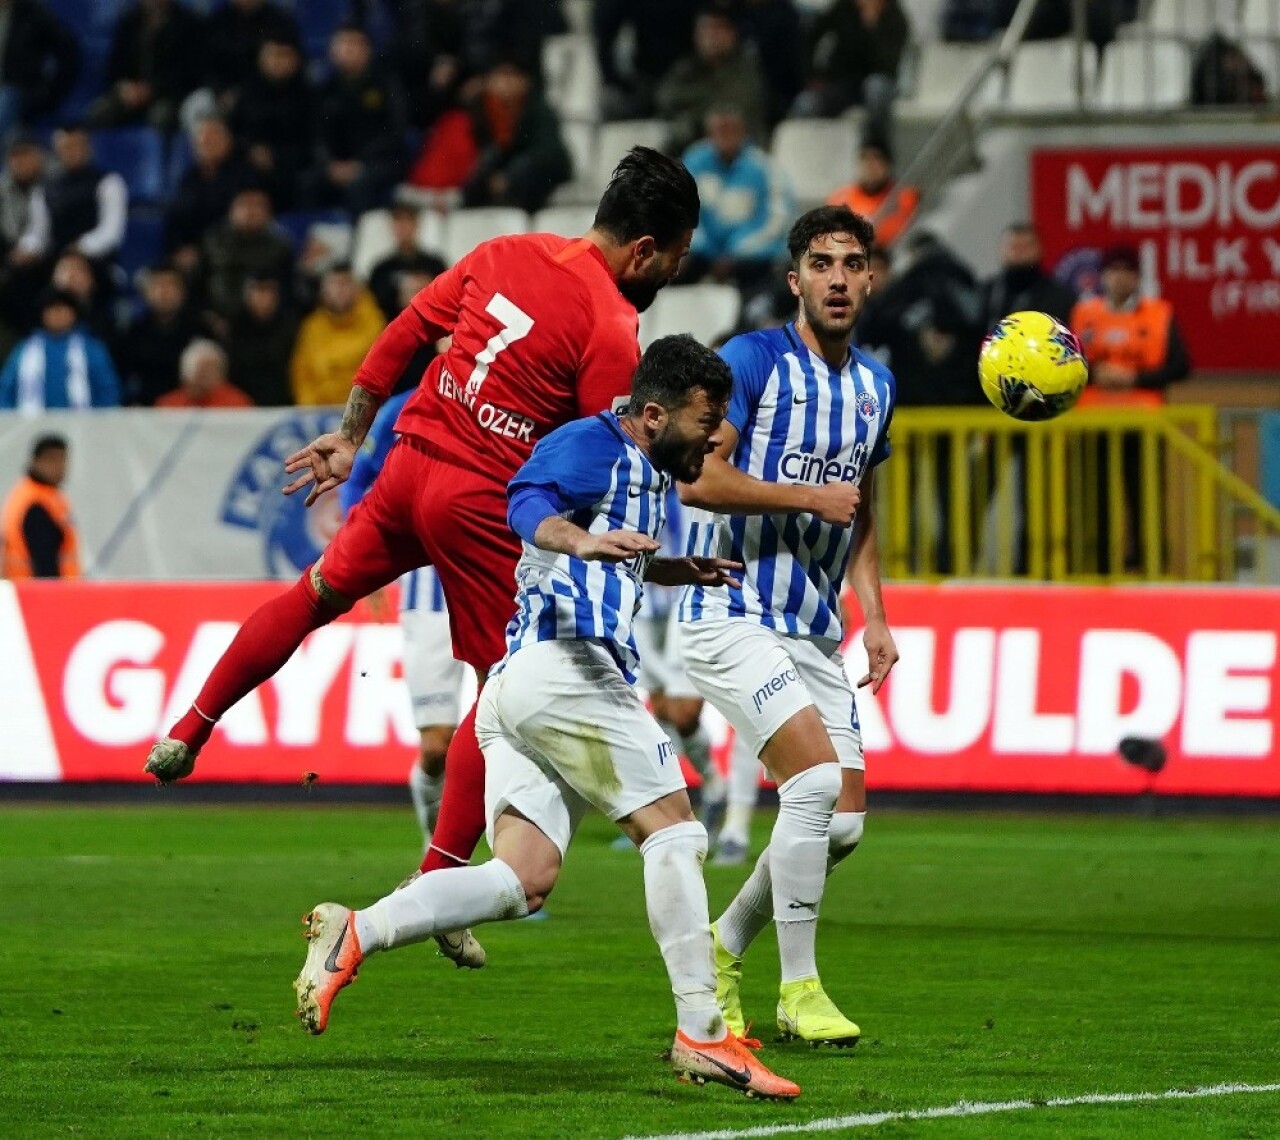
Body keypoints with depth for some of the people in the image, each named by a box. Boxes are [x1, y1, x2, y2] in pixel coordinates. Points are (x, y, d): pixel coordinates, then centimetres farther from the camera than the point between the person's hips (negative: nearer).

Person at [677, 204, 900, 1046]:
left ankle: (724, 949, 23)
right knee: (817, 778, -21)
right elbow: (697, 477, -17)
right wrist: (810, 497, -15)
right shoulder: (754, 359, -8)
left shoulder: (876, 385, 13)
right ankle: (799, 989, -11)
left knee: (844, 819, 1)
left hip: (814, 630, 7)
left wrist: (875, 616, 13)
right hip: (733, 613, -7)